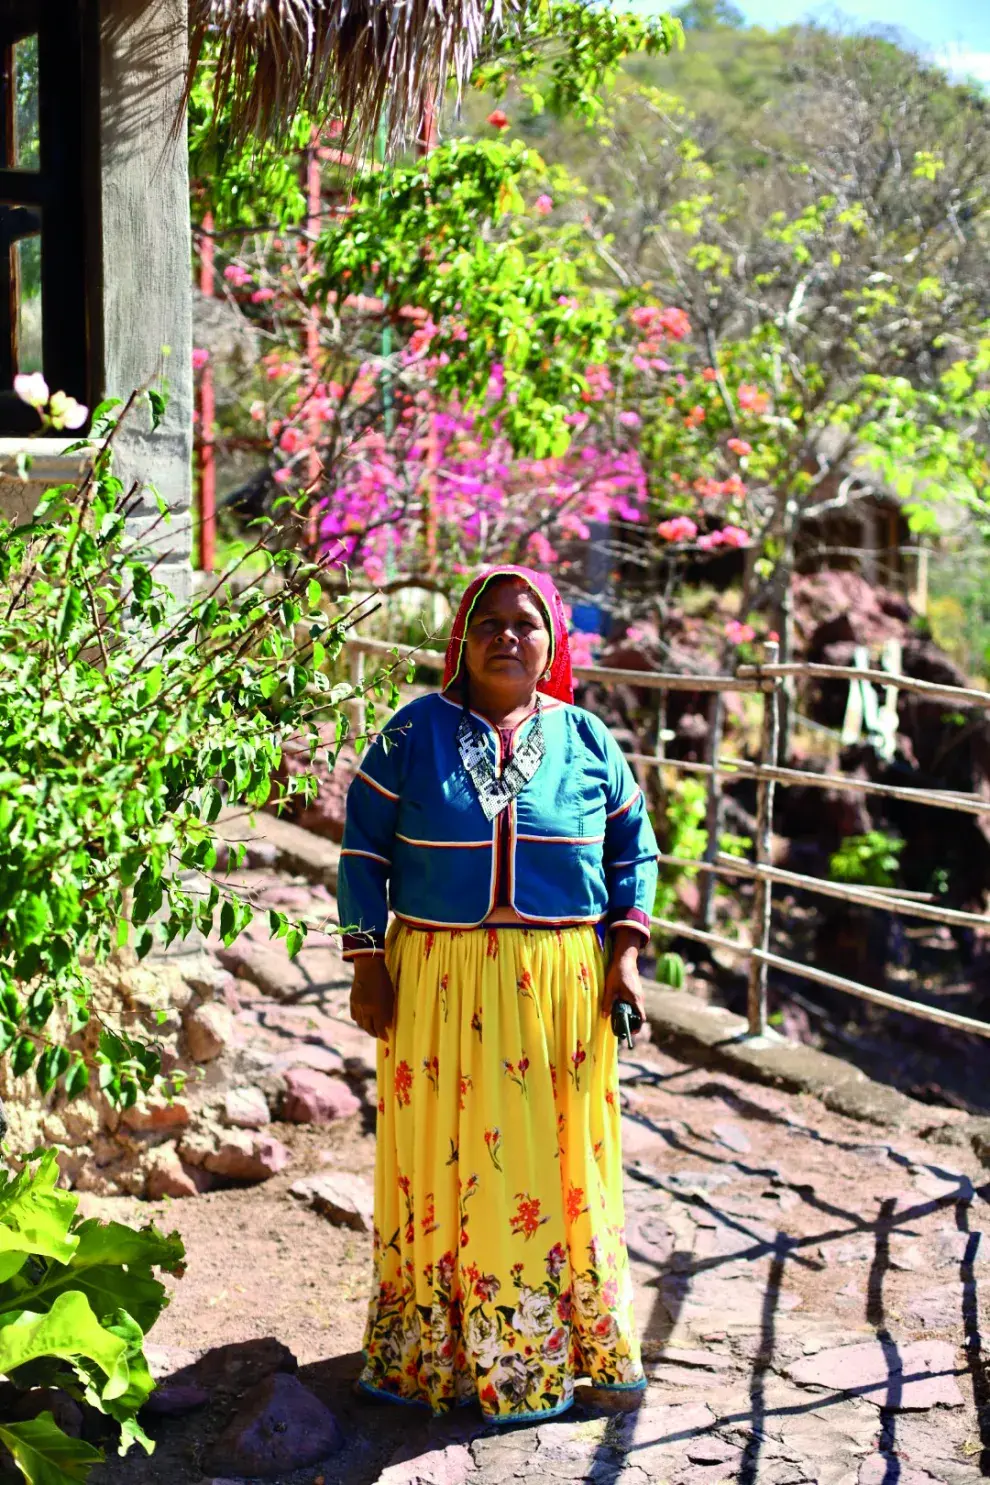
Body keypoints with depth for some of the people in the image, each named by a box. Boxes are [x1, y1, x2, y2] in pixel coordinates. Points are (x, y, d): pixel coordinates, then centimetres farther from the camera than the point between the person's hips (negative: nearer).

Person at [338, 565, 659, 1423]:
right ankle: (437, 1343, 22)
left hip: (561, 987, 2)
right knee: (445, 1157, 6)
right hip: (442, 986, -1)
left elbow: (634, 846, 11)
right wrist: (367, 964, -4)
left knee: (558, 1157, 8)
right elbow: (365, 850, 1)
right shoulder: (415, 733, -1)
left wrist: (626, 953, 1)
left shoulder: (585, 740, 4)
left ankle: (561, 1341, 25)